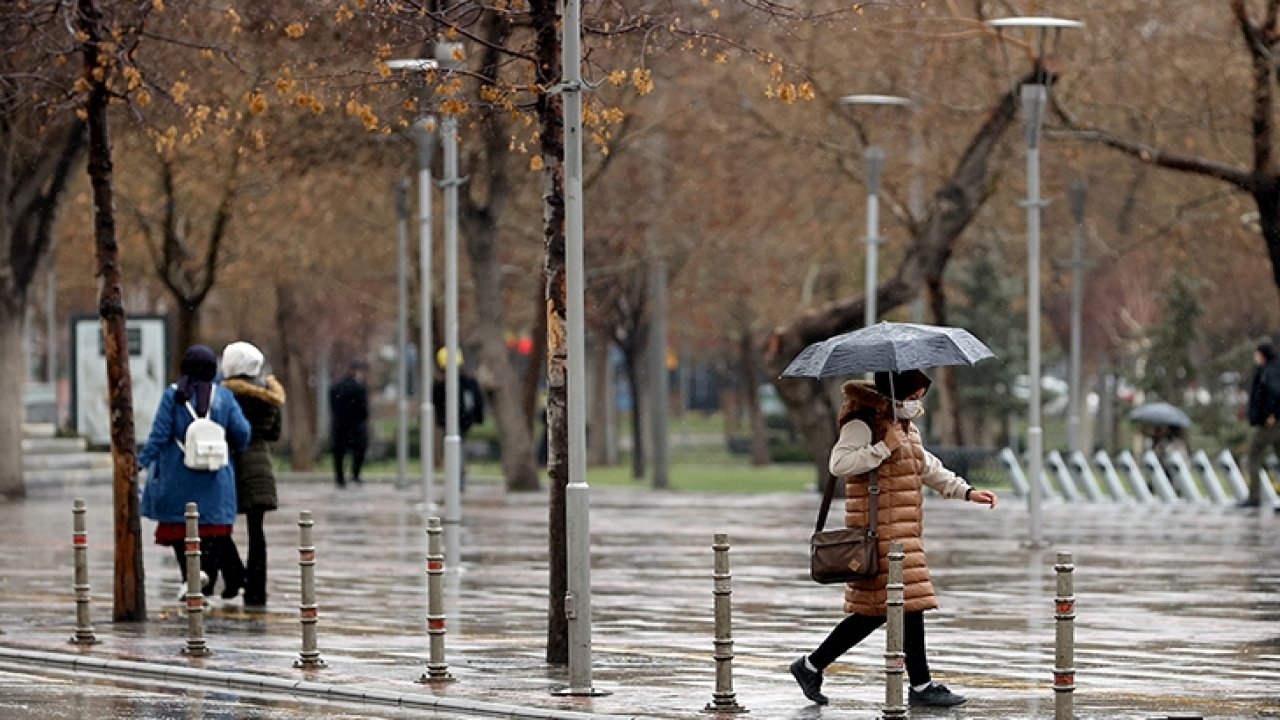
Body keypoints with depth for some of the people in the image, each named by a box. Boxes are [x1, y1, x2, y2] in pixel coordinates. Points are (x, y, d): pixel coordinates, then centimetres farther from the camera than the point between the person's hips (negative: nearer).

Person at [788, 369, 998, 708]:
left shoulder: (905, 427, 20)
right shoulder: (863, 424, -10)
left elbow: (929, 467, 28)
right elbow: (839, 464, -23)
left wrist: (967, 492, 20)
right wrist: (884, 448, -22)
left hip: (904, 531, 10)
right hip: (881, 530, -10)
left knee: (875, 610, 10)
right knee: (909, 603, -9)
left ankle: (811, 665, 17)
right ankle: (921, 686, -2)